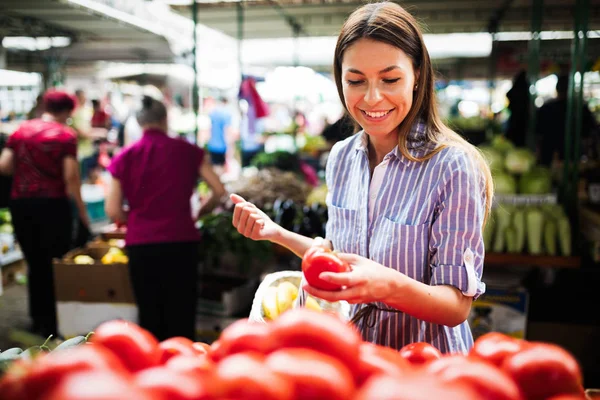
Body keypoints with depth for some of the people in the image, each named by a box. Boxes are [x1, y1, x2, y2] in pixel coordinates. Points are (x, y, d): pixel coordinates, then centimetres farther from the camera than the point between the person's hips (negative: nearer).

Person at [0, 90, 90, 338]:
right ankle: (52, 324, 12)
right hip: (52, 204, -4)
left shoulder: (21, 130, 7)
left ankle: (38, 321, 25)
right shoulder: (66, 134, -5)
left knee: (35, 263, 15)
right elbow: (71, 177, -11)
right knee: (56, 264, 7)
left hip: (20, 203, 4)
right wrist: (82, 210, -4)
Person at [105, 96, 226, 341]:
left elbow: (113, 211, -1)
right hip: (181, 240, -1)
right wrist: (200, 212, 16)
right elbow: (219, 191, 0)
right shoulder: (186, 151, 2)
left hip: (141, 244, 1)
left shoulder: (125, 157, 4)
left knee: (150, 314, 11)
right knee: (181, 313, 7)